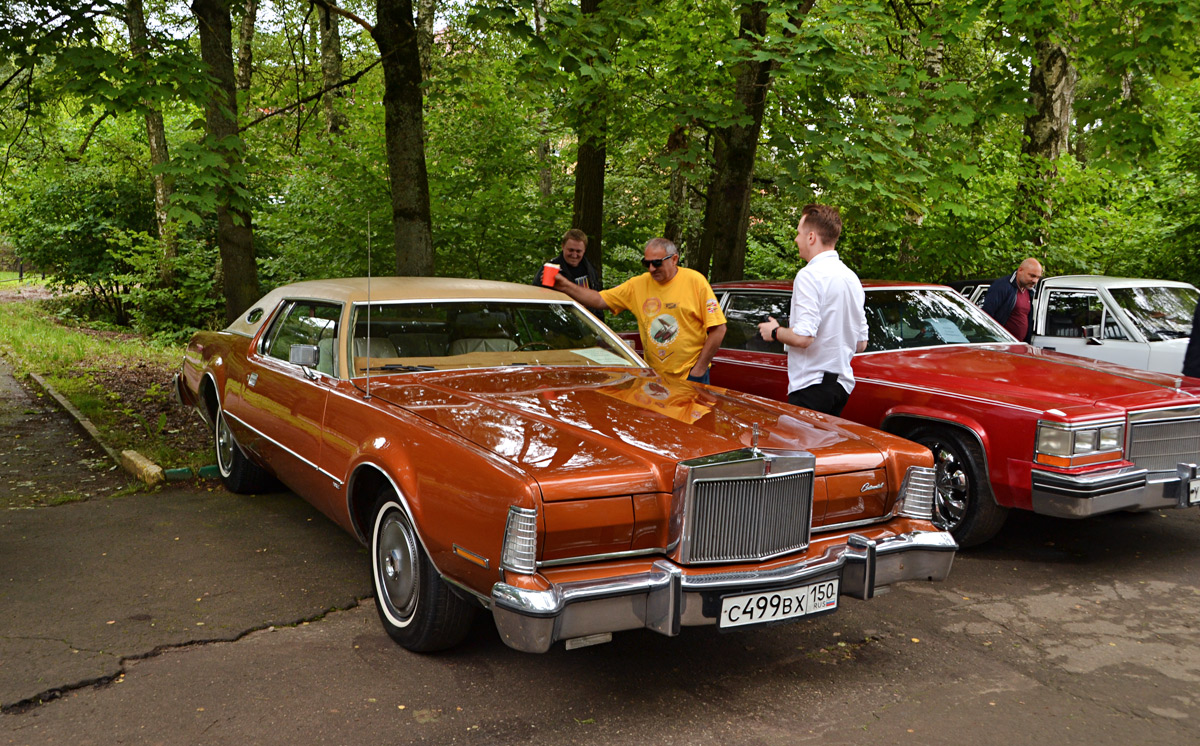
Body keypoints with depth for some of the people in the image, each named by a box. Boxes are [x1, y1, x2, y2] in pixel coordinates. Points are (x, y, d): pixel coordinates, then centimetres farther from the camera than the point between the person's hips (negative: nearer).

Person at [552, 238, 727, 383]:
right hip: (653, 376, 3)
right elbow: (600, 300, 3)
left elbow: (718, 329, -6)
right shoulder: (638, 284, 5)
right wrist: (566, 286, -11)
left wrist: (699, 369, -8)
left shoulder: (695, 281, -5)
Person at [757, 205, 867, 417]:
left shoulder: (810, 275, -13)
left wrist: (775, 332, -3)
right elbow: (861, 343, 16)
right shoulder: (852, 278, 14)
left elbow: (803, 337, -21)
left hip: (811, 386, -9)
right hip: (842, 383, 9)